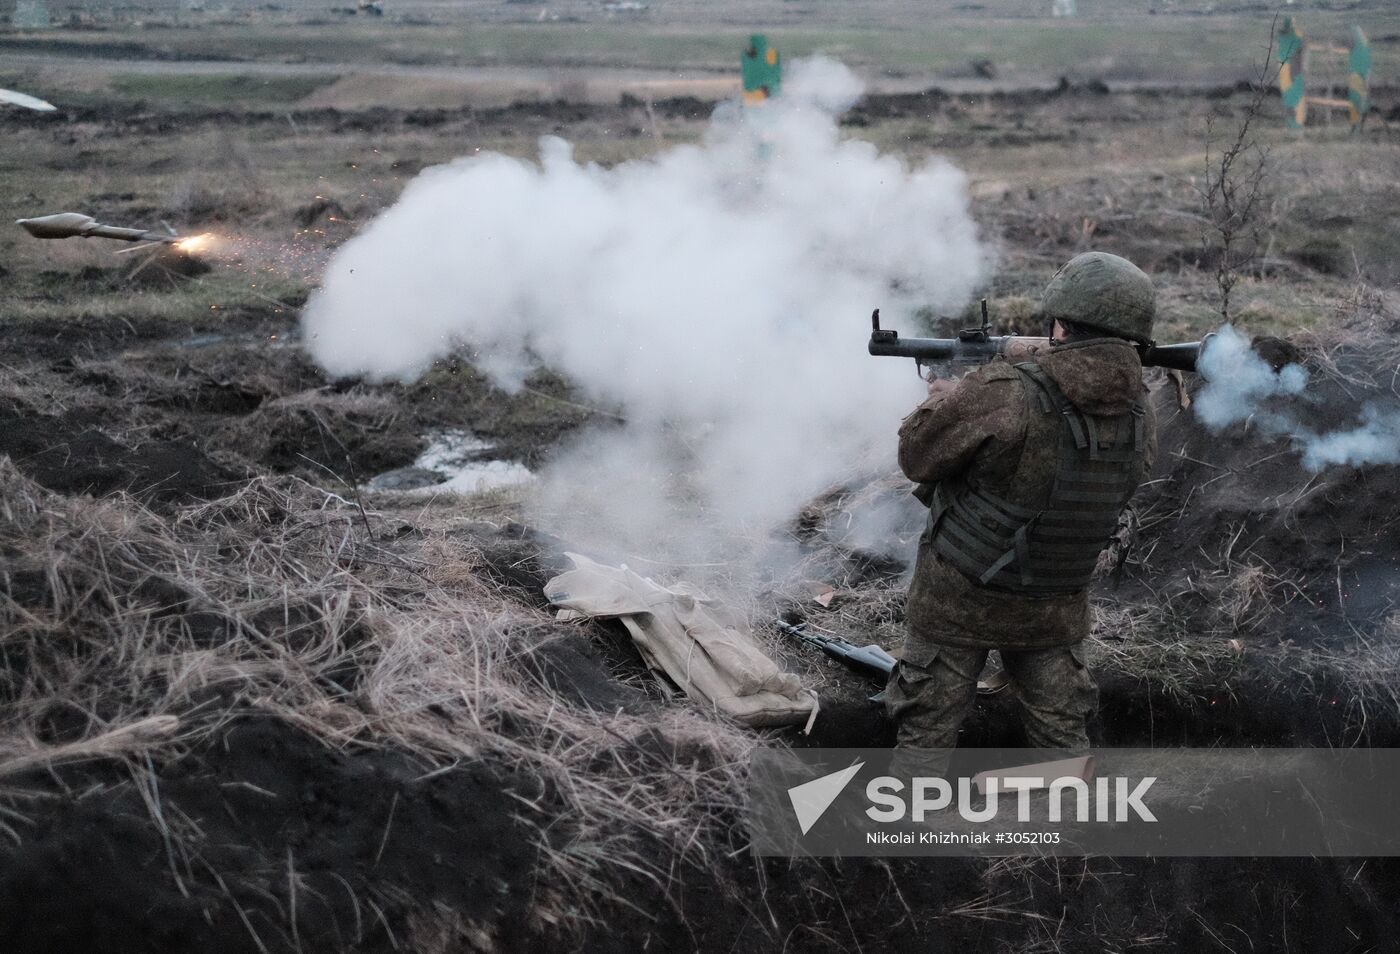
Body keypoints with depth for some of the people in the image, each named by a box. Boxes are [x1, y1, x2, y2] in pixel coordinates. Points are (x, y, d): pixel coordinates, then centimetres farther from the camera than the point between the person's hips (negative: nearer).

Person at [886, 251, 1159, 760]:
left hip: (960, 598, -4)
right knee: (1063, 735, 20)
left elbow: (916, 457, -14)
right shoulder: (1140, 417, -9)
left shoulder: (1003, 396, -27)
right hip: (1057, 610, 4)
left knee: (927, 732, 13)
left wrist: (943, 400, 5)